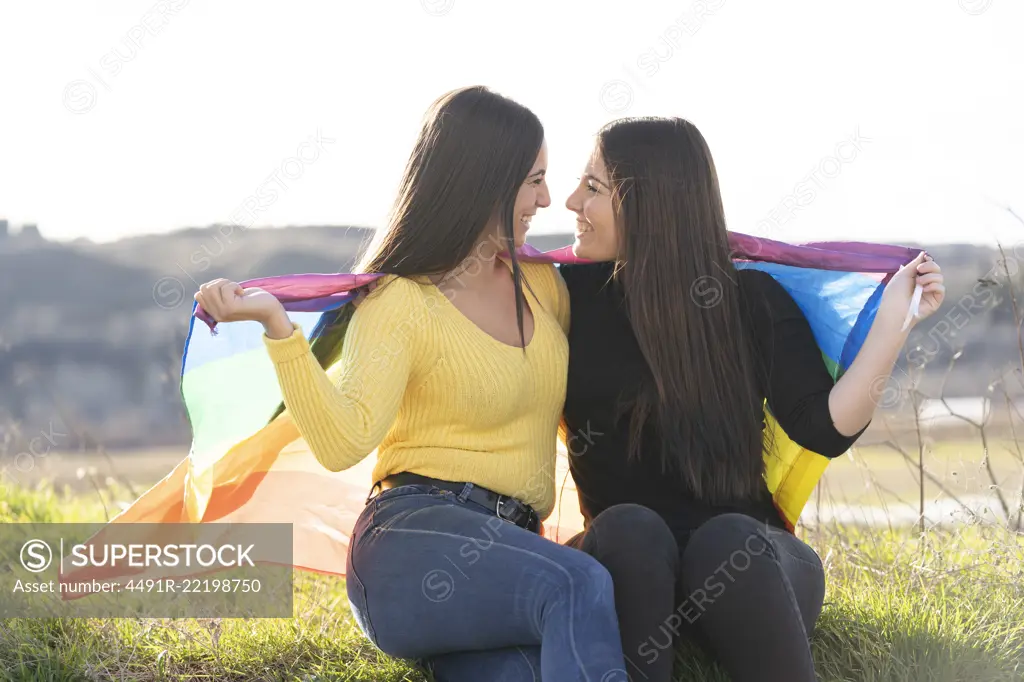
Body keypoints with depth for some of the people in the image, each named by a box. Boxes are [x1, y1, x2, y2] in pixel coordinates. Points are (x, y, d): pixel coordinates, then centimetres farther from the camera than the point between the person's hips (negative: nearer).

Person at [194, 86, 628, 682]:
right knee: (579, 586, -36)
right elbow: (344, 441, -18)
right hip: (416, 530, -5)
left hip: (510, 547, 5)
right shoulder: (400, 304, -1)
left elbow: (580, 416, 32)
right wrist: (277, 325, -25)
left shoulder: (543, 286, 19)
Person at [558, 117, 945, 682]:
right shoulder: (570, 295, 5)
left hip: (745, 554, 0)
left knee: (728, 540, -35)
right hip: (620, 559, 0)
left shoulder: (752, 299, 4)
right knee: (631, 528, -34)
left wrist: (893, 320, -13)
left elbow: (827, 427, -6)